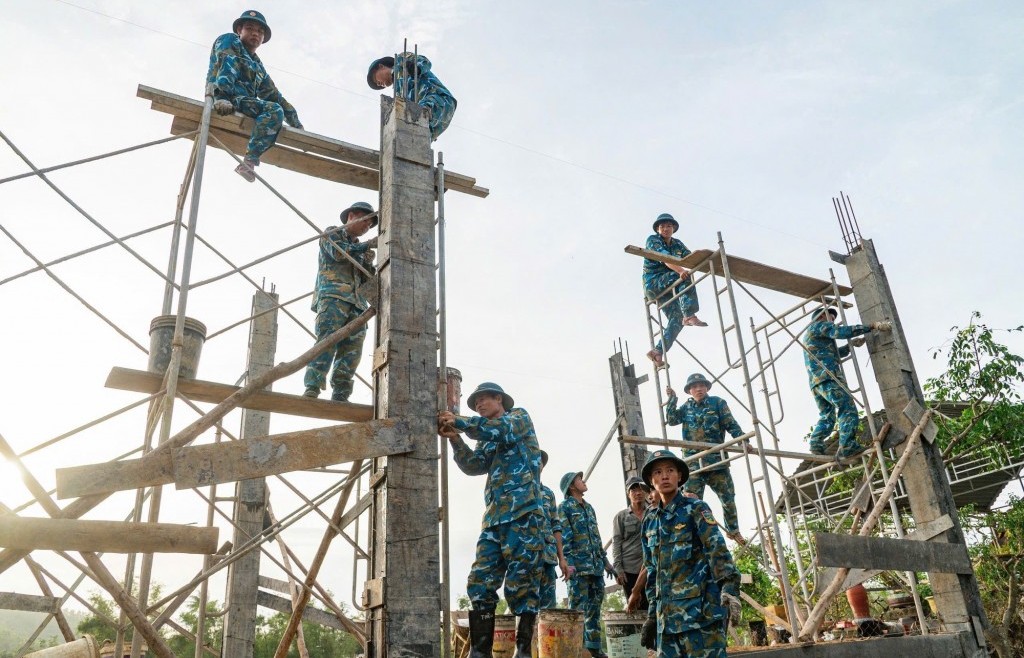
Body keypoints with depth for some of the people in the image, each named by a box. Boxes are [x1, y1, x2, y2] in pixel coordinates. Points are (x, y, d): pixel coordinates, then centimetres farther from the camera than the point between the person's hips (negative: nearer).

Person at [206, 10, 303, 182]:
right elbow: (226, 67, -13)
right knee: (274, 111, -24)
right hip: (225, 97, -8)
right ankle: (250, 160, -35)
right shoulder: (230, 41, 7)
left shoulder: (258, 67, 28)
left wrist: (296, 123, 16)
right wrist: (222, 96, -32)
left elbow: (274, 96, 25)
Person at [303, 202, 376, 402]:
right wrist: (368, 245, 1)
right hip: (333, 295, -6)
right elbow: (338, 252, -5)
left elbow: (366, 280, 26)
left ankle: (340, 395, -13)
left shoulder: (358, 247, 35)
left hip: (356, 302, 6)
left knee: (352, 348, -9)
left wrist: (368, 263, 7)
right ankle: (312, 388, -30)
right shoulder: (332, 233, 18)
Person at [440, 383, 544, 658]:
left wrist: (459, 422, -8)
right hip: (494, 517, 7)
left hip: (524, 514, -7)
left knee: (521, 585, -9)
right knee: (480, 584, -1)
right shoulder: (487, 440, 28)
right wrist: (455, 438, -6)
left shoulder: (519, 416, 11)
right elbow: (473, 465, 9)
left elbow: (501, 429, -12)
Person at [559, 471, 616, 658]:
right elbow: (564, 537, -11)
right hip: (578, 565, -7)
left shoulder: (589, 507, 20)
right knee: (578, 607, -5)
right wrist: (568, 563, -20)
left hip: (595, 565, 7)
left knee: (594, 606, 10)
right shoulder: (565, 507, -2)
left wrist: (605, 561, 19)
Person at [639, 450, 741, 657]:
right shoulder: (650, 519, 15)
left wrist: (729, 588, -28)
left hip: (700, 605, -6)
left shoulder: (695, 509, -1)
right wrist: (652, 613, 18)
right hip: (667, 610, 6)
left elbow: (717, 548, -14)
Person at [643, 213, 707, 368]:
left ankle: (658, 352, -12)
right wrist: (680, 270, -40)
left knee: (677, 317, -9)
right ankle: (689, 316, -37)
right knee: (685, 277, -28)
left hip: (665, 288, 7)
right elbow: (664, 257, -23)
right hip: (652, 282, -7)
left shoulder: (677, 244, 16)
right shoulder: (653, 240, -4)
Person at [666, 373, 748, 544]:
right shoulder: (686, 407, 13)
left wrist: (743, 441, -14)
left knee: (728, 497, 8)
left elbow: (732, 425, -1)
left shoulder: (717, 403, 4)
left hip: (716, 459, -1)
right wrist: (672, 399, -2)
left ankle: (733, 530, 28)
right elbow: (671, 420, 1)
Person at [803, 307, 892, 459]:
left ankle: (816, 444, -3)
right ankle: (847, 446, -22)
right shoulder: (819, 325, 7)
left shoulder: (808, 335, 35)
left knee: (826, 415, 12)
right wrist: (873, 326, -13)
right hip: (827, 377, -9)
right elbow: (842, 331, -12)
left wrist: (851, 345, 31)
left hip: (815, 381, 9)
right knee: (848, 409, -13)